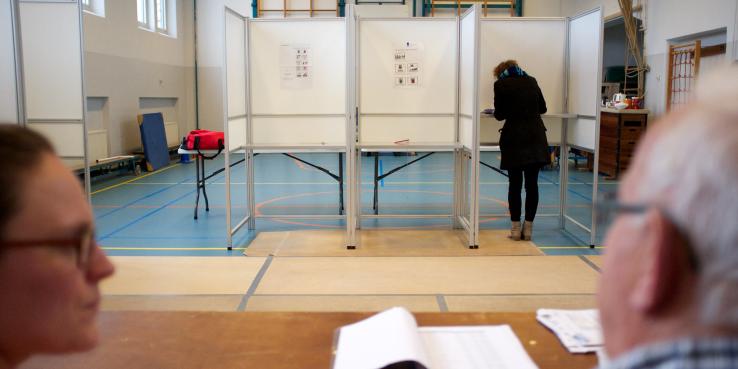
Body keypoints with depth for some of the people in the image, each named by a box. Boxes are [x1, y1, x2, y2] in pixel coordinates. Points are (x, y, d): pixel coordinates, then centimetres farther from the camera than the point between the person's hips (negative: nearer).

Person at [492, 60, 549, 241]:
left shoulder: (501, 84, 0)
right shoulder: (531, 81, 11)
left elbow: (499, 115, 2)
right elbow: (542, 108, 18)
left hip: (514, 137, -3)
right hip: (535, 137, 3)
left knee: (515, 184, 5)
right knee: (532, 183, 7)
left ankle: (516, 227, 9)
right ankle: (528, 227, 11)